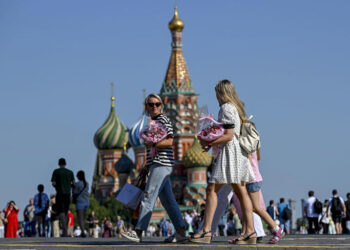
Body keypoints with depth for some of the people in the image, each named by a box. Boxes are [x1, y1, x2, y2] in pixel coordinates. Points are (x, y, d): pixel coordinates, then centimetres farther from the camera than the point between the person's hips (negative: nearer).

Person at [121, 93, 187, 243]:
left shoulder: (164, 120, -5)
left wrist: (152, 143, -24)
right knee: (167, 200, 7)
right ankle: (181, 232, 7)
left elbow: (169, 141, -15)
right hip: (156, 164, 10)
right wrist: (148, 166, 21)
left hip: (162, 164, -10)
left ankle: (138, 232, -14)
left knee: (148, 197, -12)